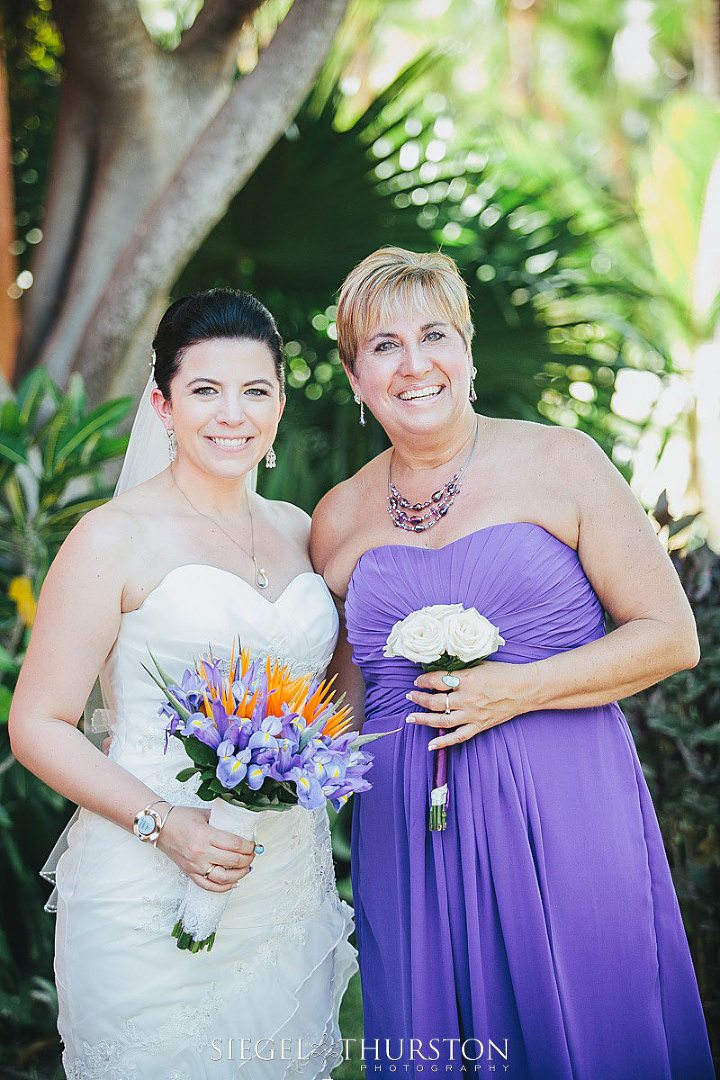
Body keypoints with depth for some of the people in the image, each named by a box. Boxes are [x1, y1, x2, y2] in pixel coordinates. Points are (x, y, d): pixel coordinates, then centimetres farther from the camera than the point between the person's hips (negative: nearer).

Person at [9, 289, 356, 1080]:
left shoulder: (299, 531, 10)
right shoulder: (115, 539, -8)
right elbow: (39, 727, -9)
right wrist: (163, 825, -20)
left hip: (292, 889, 5)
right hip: (150, 897, -5)